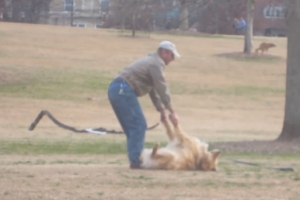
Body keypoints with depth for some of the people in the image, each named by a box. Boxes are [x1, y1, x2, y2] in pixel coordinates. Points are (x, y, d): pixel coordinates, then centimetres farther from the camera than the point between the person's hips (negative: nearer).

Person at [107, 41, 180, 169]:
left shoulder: (152, 61, 28)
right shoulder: (157, 63, -4)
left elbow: (153, 89, 31)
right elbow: (162, 89, -9)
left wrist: (162, 110, 26)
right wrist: (172, 112, -6)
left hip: (115, 90, 10)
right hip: (123, 90, -10)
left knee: (132, 127, 15)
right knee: (139, 125, -8)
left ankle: (134, 159, 15)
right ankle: (135, 161, -11)